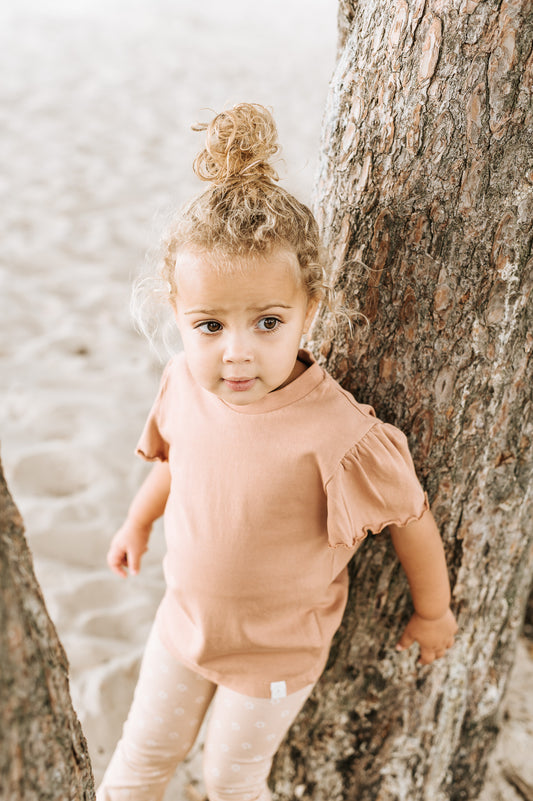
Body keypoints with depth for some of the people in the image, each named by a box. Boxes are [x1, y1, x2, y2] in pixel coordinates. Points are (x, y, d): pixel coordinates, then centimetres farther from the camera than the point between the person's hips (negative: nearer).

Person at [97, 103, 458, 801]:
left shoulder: (336, 435, -36)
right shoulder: (184, 380, -18)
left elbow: (412, 519, -20)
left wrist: (433, 614, -5)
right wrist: (139, 520, 20)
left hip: (277, 651, -4)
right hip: (184, 619, 5)